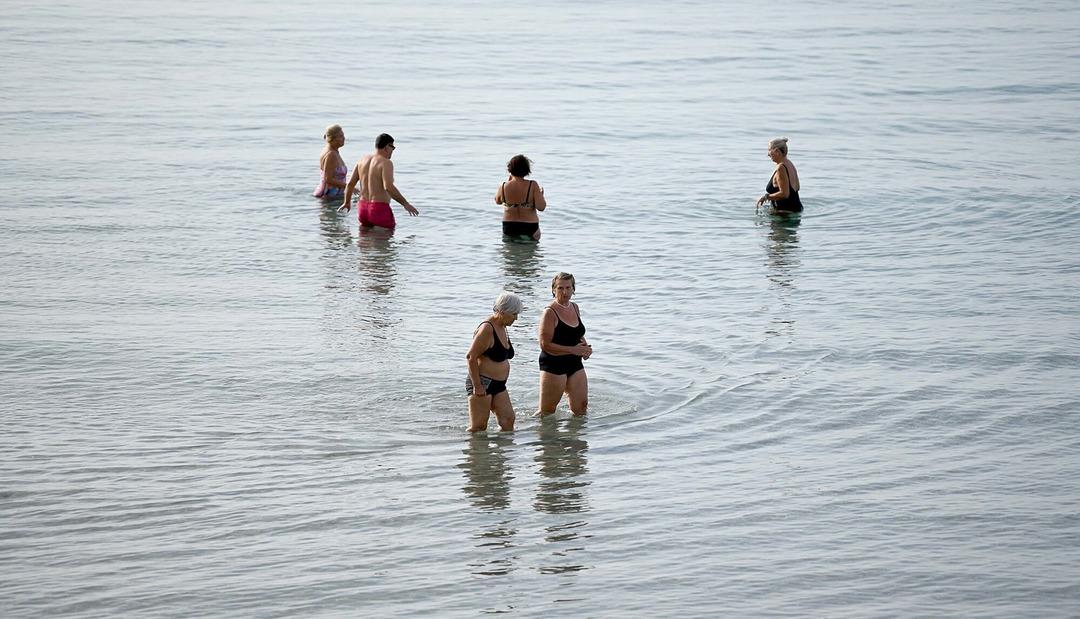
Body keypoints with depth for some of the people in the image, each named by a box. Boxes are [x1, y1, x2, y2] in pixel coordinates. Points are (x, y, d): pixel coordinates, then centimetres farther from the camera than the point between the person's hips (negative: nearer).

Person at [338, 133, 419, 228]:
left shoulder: (363, 160, 9)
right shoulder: (386, 163, -12)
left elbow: (350, 183, 11)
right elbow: (388, 187, -24)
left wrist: (347, 202, 26)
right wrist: (405, 204, -18)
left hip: (363, 208, 7)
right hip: (380, 209, -7)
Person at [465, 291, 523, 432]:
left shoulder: (503, 328, 13)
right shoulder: (487, 329, -17)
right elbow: (471, 357, -19)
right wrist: (477, 386, -20)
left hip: (498, 385, 9)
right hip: (482, 384, -9)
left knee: (508, 421, 0)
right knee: (478, 427, -8)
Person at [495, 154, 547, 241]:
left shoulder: (503, 187, -7)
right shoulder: (533, 186, -12)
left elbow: (497, 201, 16)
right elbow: (541, 207, -15)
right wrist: (541, 194, 6)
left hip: (508, 228, 2)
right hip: (530, 228, -2)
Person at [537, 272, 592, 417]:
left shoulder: (575, 308, 9)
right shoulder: (550, 313, -14)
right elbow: (545, 345, -19)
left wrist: (585, 346, 2)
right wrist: (573, 350, -21)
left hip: (575, 365, 7)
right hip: (553, 365, -7)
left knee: (581, 407, 6)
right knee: (546, 412, 0)